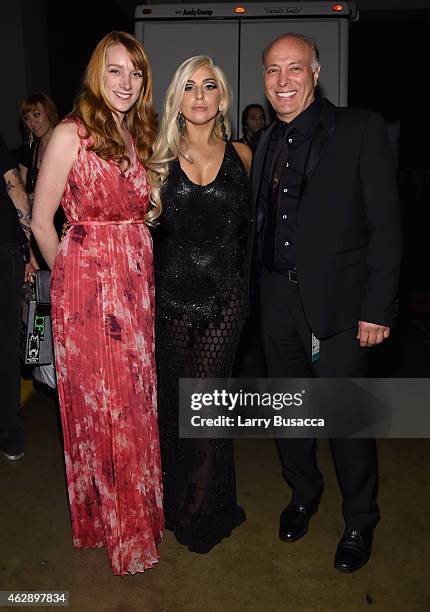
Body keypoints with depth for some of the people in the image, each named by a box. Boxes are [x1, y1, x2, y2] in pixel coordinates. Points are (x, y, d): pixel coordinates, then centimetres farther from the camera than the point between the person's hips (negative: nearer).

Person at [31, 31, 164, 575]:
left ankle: (139, 506, 35)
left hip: (136, 282, 6)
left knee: (136, 400, 14)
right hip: (88, 285, -6)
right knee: (98, 404, 5)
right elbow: (41, 222, -4)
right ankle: (108, 520, 25)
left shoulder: (140, 136, 13)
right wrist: (72, 275, 3)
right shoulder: (70, 135, -7)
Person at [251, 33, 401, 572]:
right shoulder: (266, 143, 11)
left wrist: (378, 309, -13)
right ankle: (303, 494, 42)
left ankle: (360, 523, 30)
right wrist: (256, 292, 5)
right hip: (277, 301, 5)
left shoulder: (361, 130, -5)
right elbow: (262, 224, 12)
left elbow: (385, 225, -9)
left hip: (337, 305, -5)